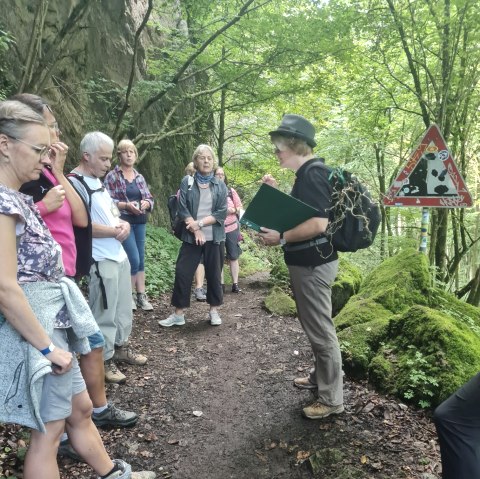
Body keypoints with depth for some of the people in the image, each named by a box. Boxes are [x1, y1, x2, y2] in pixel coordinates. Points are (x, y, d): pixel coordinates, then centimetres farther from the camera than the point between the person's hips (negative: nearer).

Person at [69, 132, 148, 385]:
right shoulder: (75, 183, -15)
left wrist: (124, 223, 0)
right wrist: (116, 231, -12)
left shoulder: (98, 181, 14)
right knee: (105, 313, 1)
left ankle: (120, 347, 35)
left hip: (119, 255, 9)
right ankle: (104, 361, 16)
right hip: (101, 260, -9)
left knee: (123, 307, 19)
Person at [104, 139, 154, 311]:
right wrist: (126, 205, -20)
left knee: (141, 260, 8)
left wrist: (146, 203, -10)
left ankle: (141, 296, 17)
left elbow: (150, 198, 12)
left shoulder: (139, 177, 12)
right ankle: (130, 295, 11)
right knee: (134, 260, -9)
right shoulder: (112, 176, -3)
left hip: (140, 223, 6)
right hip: (123, 222, -5)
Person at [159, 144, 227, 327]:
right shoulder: (187, 182, 2)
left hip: (214, 237, 1)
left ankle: (214, 311, 22)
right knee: (182, 273, -2)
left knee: (213, 274, 7)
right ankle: (178, 314, 8)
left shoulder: (220, 185, 4)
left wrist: (200, 223, -13)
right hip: (192, 237, -1)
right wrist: (197, 231, -13)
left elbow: (221, 213, -4)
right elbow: (183, 210, -5)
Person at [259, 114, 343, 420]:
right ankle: (319, 377, 39)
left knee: (321, 331, 0)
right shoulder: (308, 174, 13)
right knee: (315, 327, 22)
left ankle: (332, 399, 14)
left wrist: (281, 238, -21)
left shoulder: (312, 175, -20)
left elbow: (318, 224, -29)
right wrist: (277, 192, 11)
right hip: (308, 263, 11)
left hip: (314, 265, -11)